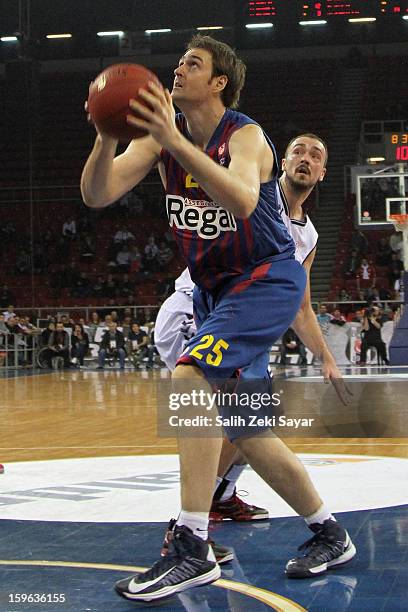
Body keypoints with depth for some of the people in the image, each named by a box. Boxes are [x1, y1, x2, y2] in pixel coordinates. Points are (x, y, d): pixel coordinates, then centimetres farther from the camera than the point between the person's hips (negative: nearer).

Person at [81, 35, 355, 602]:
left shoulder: (246, 136, -19)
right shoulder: (162, 135, -1)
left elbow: (242, 200, -42)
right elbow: (97, 195, -13)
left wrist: (174, 140, -50)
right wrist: (107, 135, -32)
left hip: (267, 280, -8)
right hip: (215, 288, 8)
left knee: (189, 379, -28)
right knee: (244, 430, 10)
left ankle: (193, 549, -25)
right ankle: (331, 535, 26)